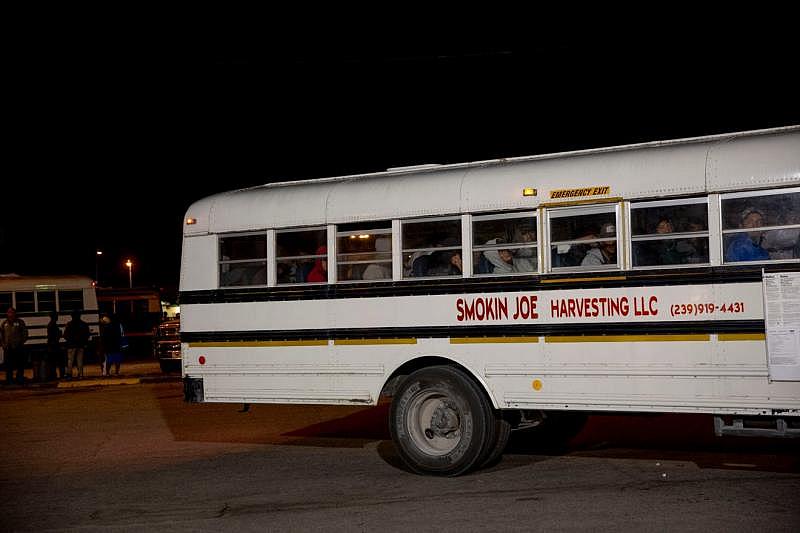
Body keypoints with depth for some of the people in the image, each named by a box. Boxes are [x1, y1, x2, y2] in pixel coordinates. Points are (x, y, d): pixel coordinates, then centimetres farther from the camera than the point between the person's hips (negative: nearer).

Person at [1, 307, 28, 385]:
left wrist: (21, 342, -7)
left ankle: (20, 378, 11)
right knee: (9, 364, 5)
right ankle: (9, 379, 13)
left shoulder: (20, 322, 2)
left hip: (19, 347, -2)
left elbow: (25, 334, 3)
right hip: (8, 348, 2)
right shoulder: (4, 323, 9)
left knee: (20, 364, 1)